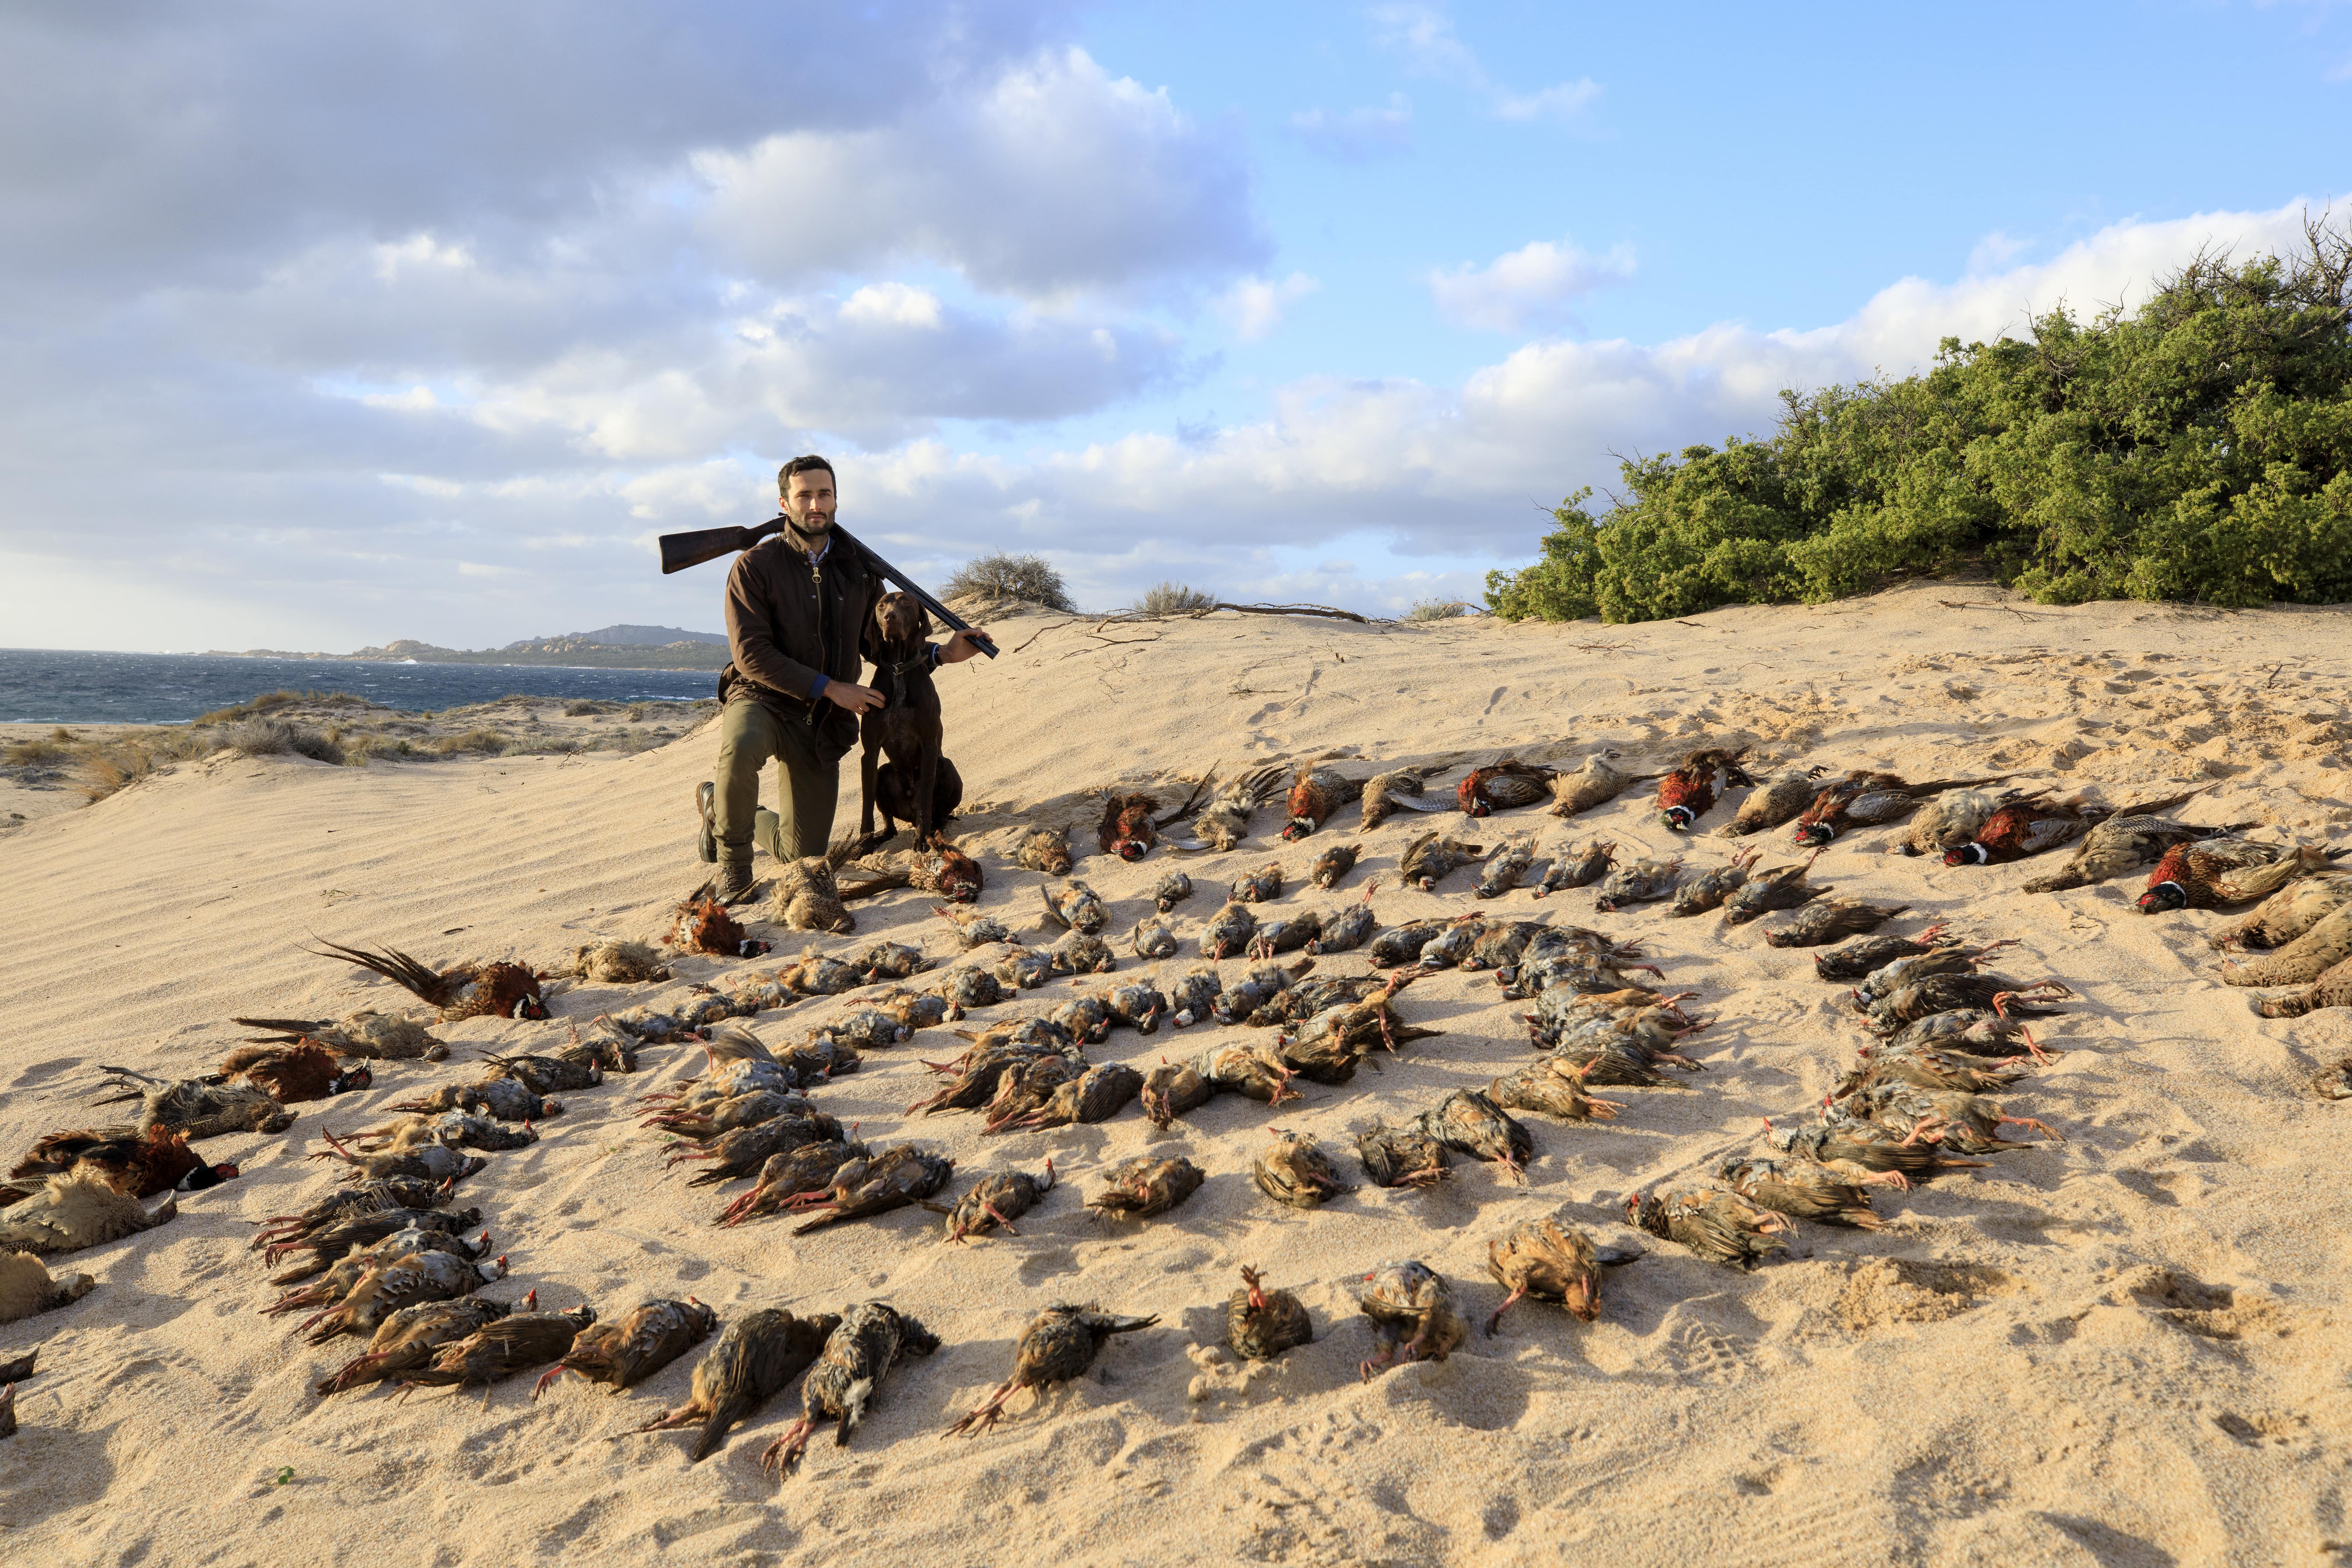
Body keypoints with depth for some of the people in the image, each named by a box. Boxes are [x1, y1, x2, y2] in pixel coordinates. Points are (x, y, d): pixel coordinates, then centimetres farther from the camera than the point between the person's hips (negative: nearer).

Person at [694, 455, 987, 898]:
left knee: (805, 851, 7)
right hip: (762, 700, -4)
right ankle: (732, 851, -13)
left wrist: (942, 653, -5)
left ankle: (718, 804, 38)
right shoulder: (755, 566, -10)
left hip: (823, 723, 5)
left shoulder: (858, 568, 4)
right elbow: (751, 655, -17)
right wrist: (831, 688, -20)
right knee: (742, 745, -43)